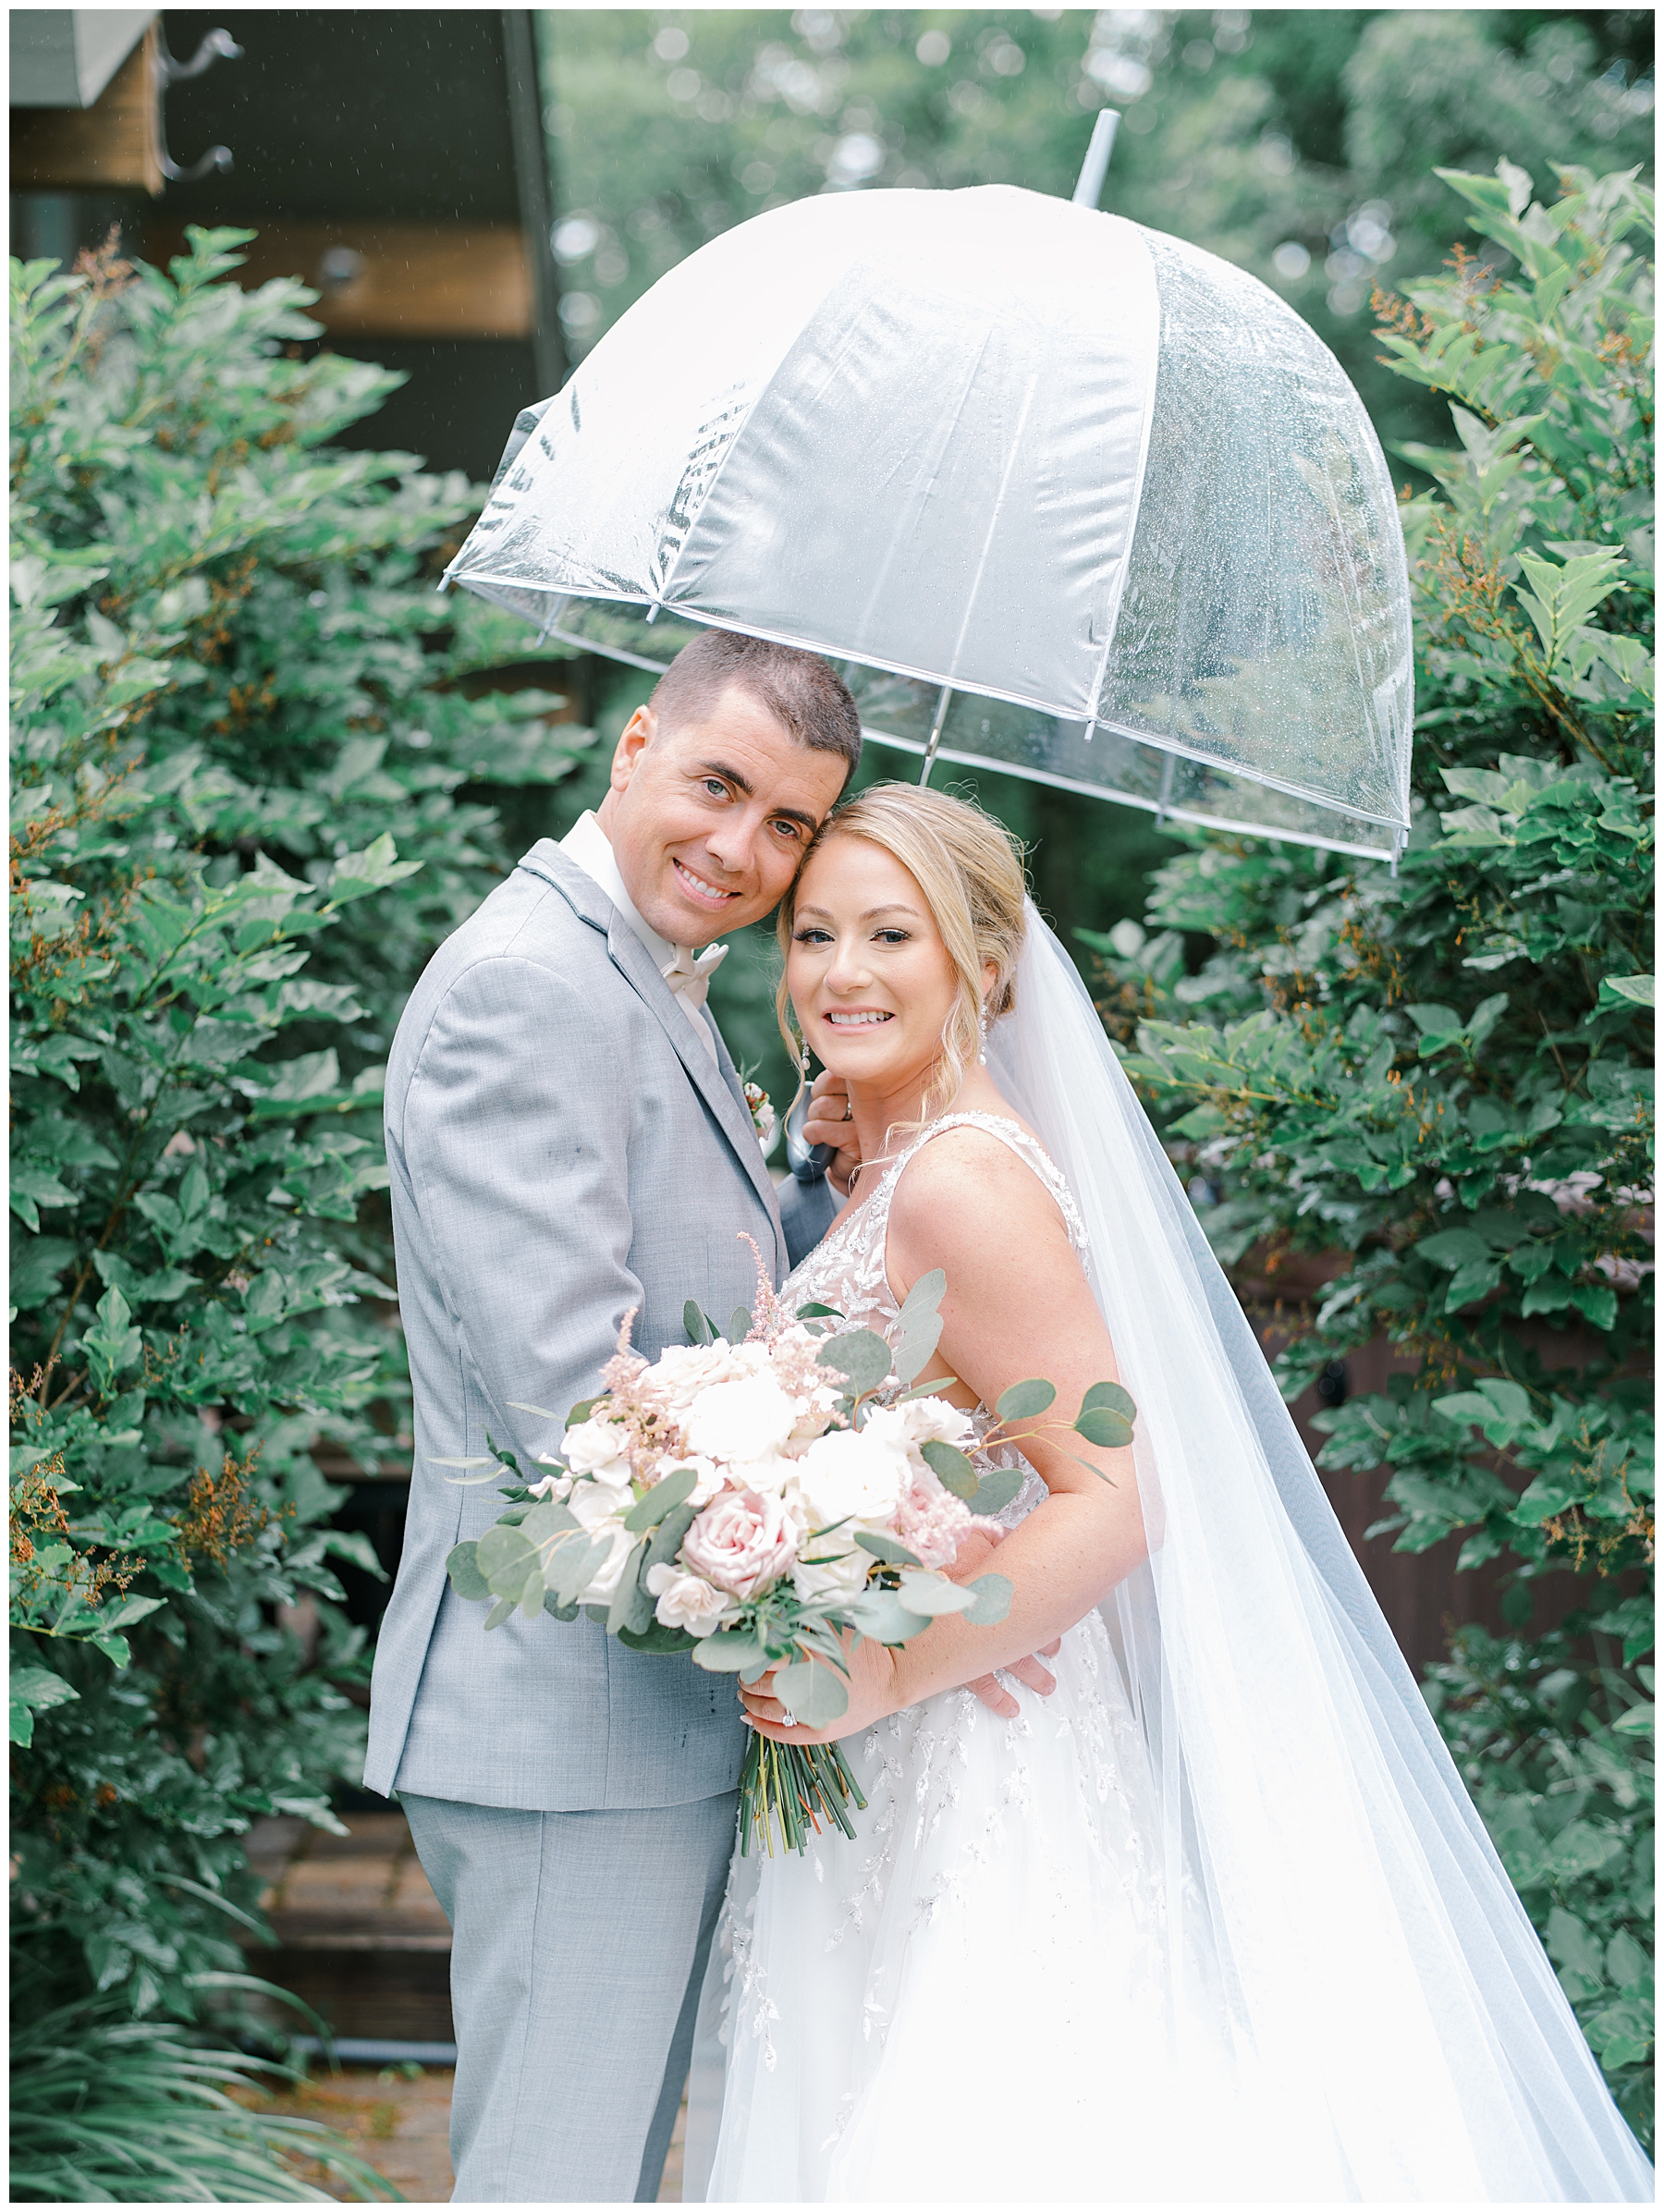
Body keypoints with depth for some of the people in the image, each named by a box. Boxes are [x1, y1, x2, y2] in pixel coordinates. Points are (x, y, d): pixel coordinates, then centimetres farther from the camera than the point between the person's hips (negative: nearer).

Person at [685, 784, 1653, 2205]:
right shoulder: (894, 1168, 12)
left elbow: (1112, 1500, -21)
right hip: (873, 1774, 9)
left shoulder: (964, 1181, -16)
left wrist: (892, 1673, -25)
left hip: (977, 1765, -9)